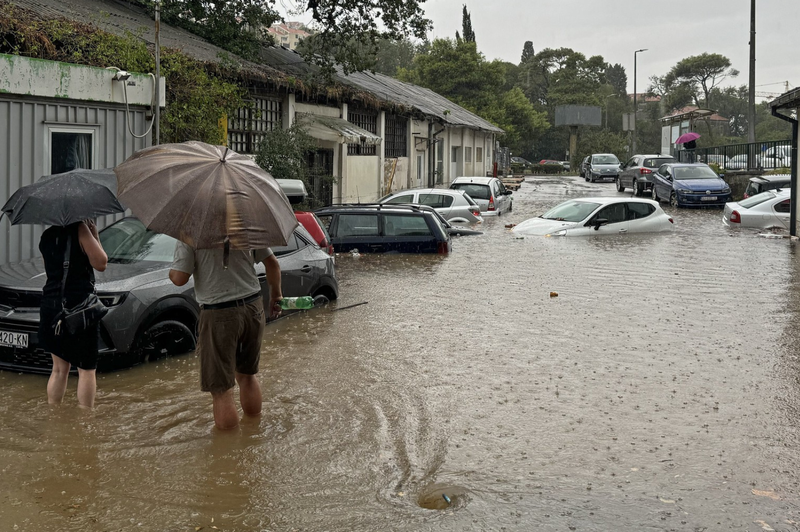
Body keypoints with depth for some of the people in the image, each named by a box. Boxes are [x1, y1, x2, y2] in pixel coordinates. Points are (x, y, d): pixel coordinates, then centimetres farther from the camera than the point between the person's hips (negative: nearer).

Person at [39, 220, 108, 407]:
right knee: (86, 370, 2)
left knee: (59, 368, 15)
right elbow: (100, 263, -9)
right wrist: (95, 236, 2)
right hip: (79, 307, -6)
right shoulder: (80, 228, -9)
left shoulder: (46, 236, 10)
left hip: (51, 306, 6)